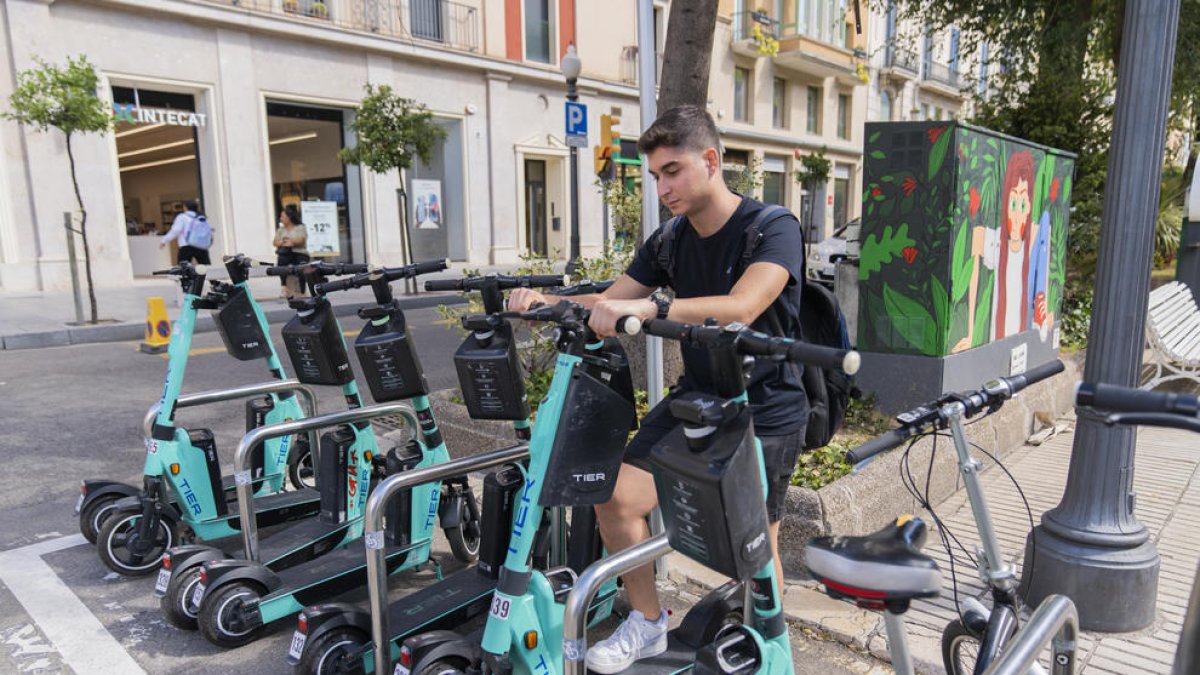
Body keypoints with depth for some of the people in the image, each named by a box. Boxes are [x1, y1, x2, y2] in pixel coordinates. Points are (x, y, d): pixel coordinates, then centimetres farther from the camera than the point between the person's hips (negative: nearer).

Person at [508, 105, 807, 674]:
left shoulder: (773, 228, -17)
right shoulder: (670, 240, 2)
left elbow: (741, 308, -36)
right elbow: (609, 304, 1)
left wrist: (648, 307, -48)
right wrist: (547, 302, -18)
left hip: (765, 413, -5)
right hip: (695, 397, 5)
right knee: (617, 498, -7)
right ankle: (647, 625, 15)